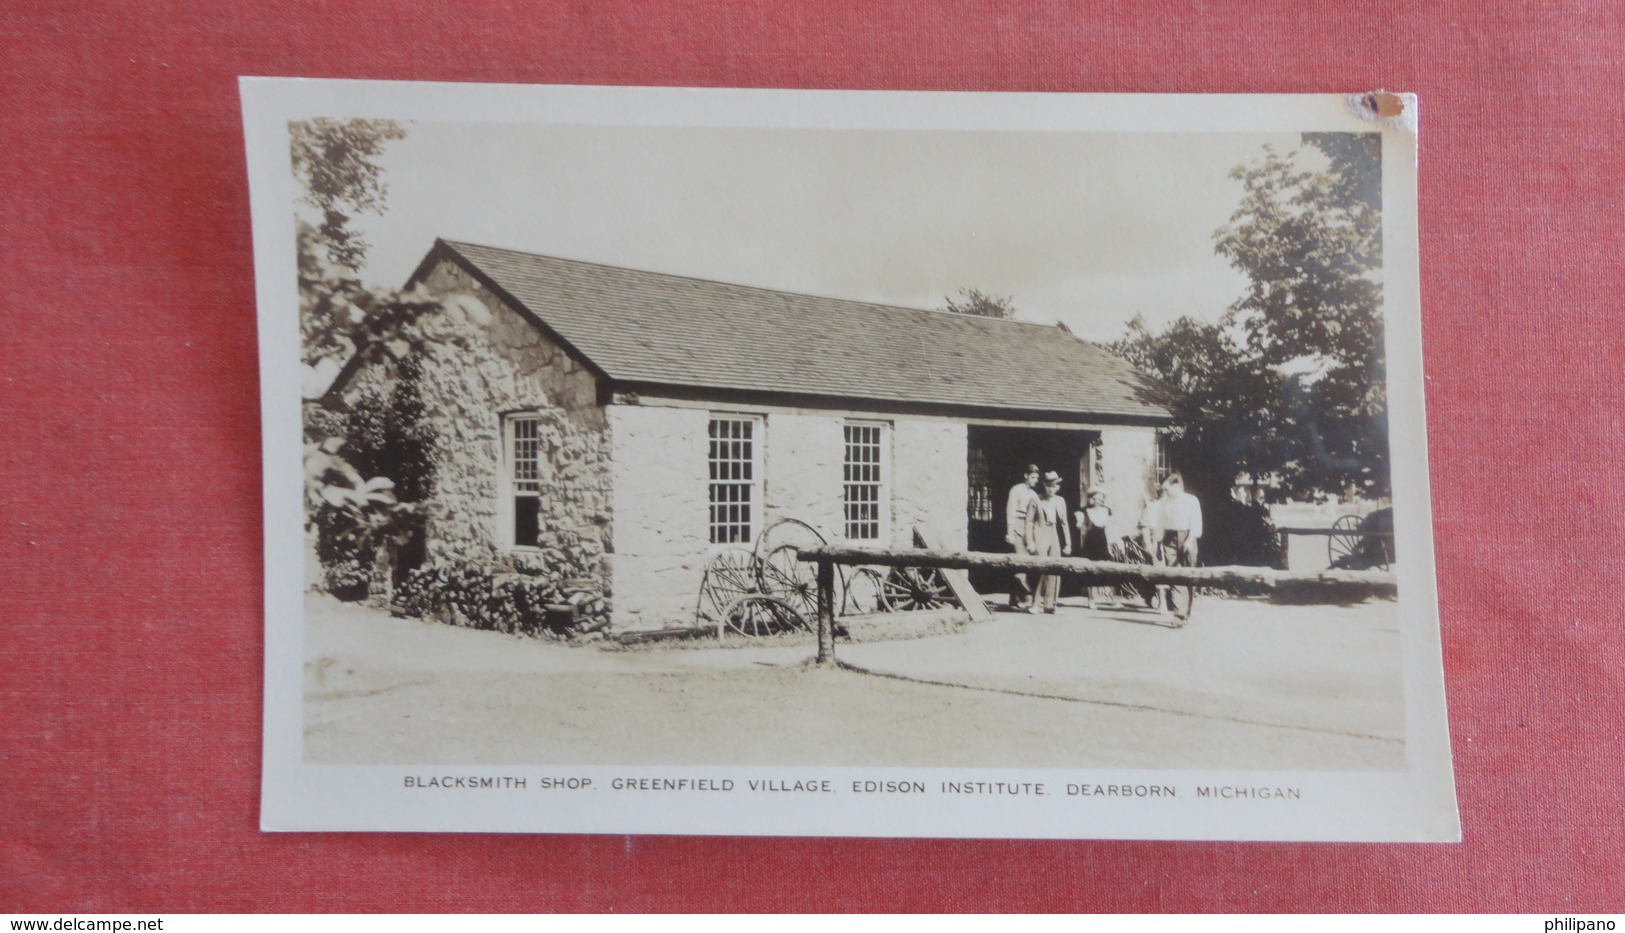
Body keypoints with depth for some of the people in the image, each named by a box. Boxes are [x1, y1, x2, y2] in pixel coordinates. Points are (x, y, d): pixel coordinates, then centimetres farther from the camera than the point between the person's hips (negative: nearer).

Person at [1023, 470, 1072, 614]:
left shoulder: (1060, 501, 13)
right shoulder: (1036, 500, -1)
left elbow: (1064, 523, 15)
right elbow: (1029, 521, -3)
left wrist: (1067, 543, 11)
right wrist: (1030, 542, -10)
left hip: (1055, 538, 5)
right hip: (1040, 538, -5)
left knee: (1055, 572, 1)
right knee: (1041, 570, -13)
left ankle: (1049, 604, 8)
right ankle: (1035, 603, -6)